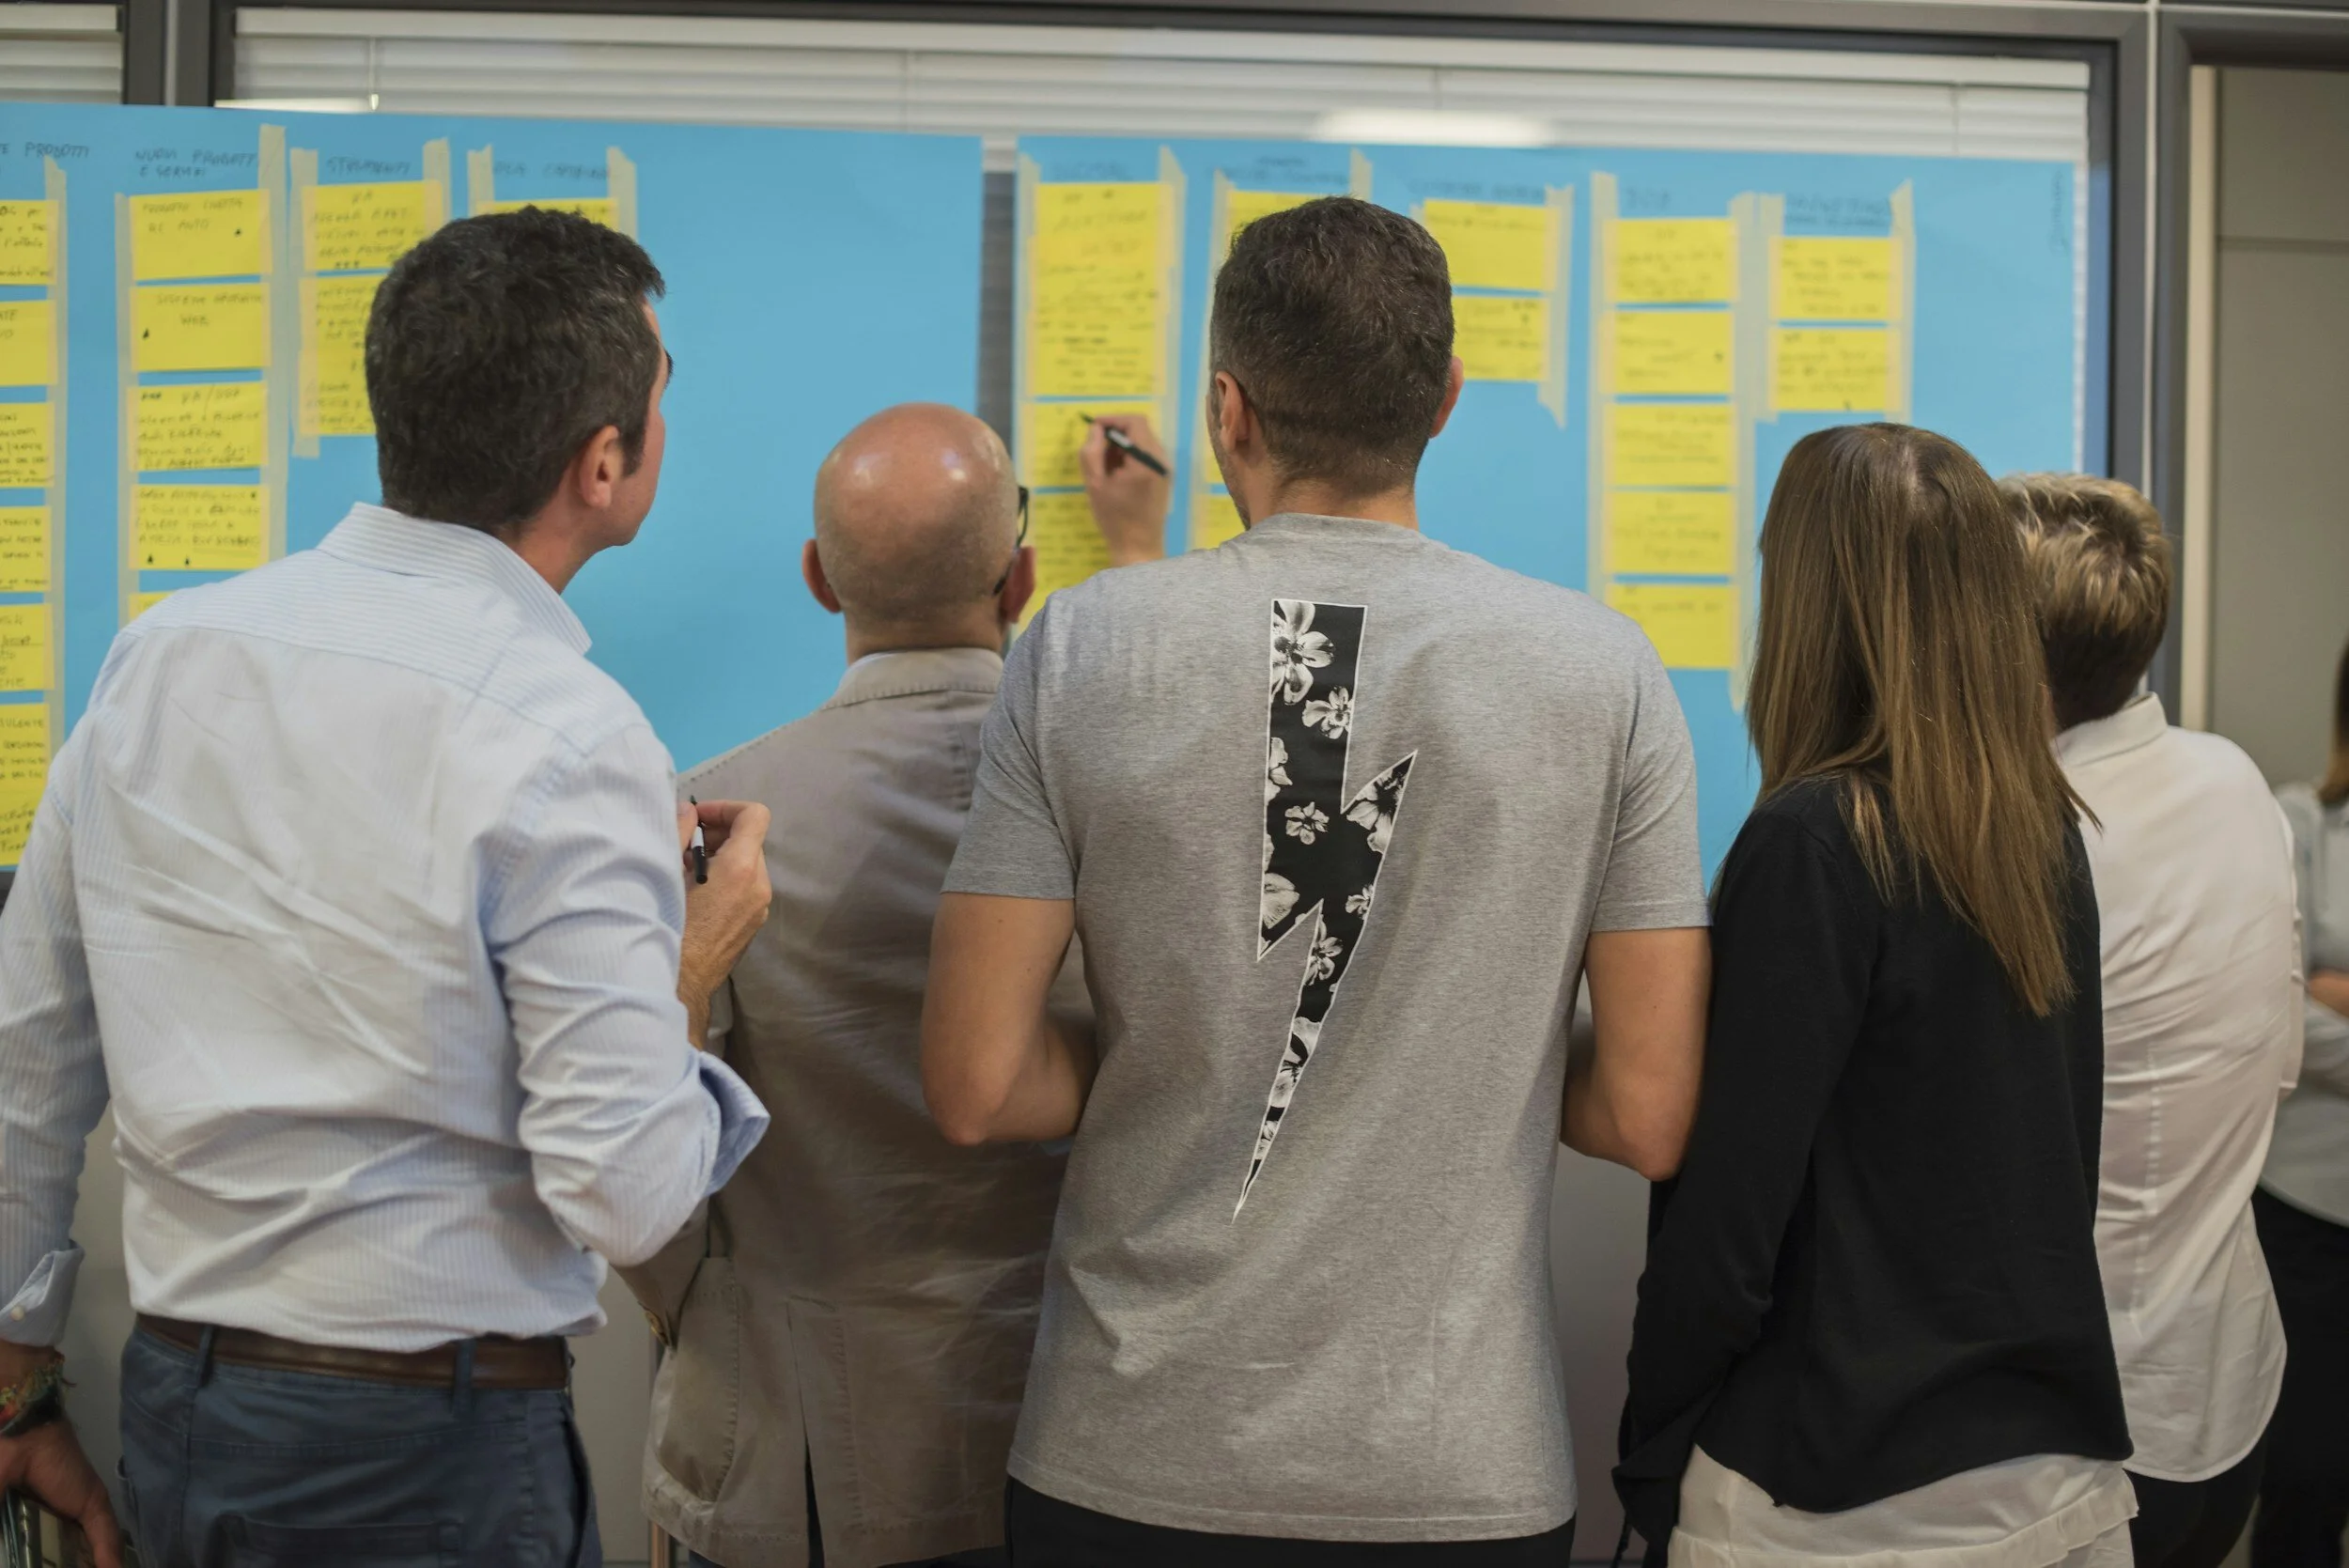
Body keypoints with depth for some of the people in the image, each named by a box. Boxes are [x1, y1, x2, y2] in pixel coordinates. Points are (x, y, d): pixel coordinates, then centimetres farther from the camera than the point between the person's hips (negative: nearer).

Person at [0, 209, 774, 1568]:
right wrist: (694, 973, -2)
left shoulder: (162, 651, 0)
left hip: (173, 1406, 6)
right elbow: (626, 1196, -21)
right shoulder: (568, 740, -19)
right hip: (427, 1454, -6)